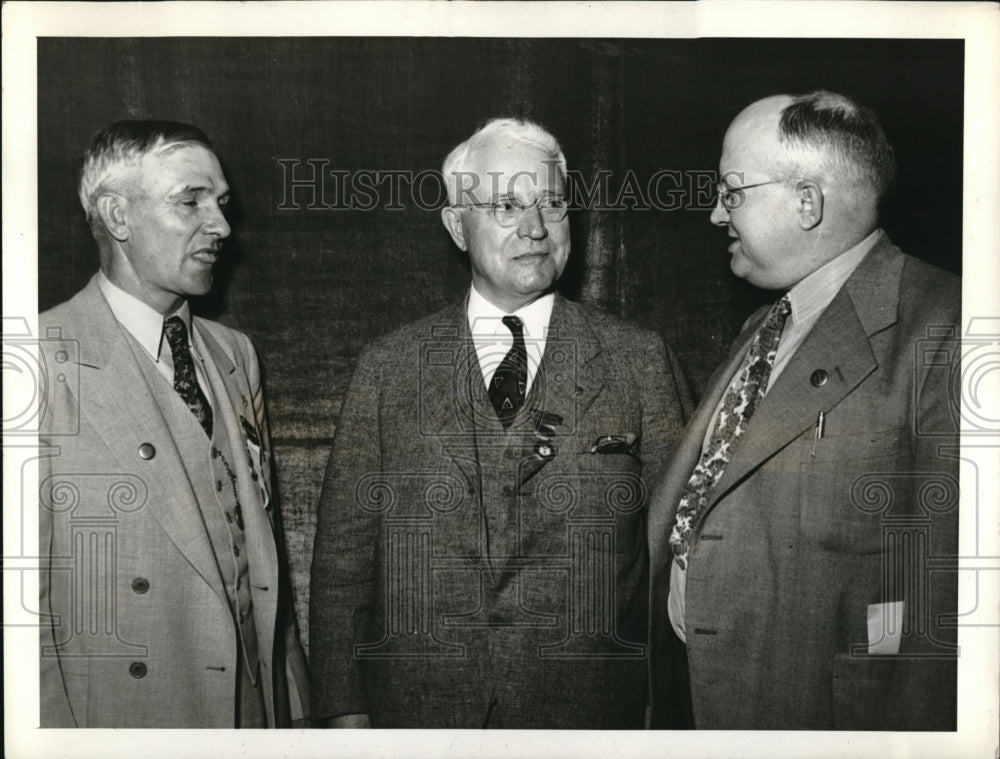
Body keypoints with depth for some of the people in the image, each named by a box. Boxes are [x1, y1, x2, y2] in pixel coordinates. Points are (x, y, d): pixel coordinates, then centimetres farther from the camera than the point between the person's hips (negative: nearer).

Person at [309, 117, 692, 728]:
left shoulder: (639, 362, -1)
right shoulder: (387, 369, 1)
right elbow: (344, 550, 2)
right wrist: (344, 710, -1)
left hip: (591, 714, 0)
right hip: (416, 711, 1)